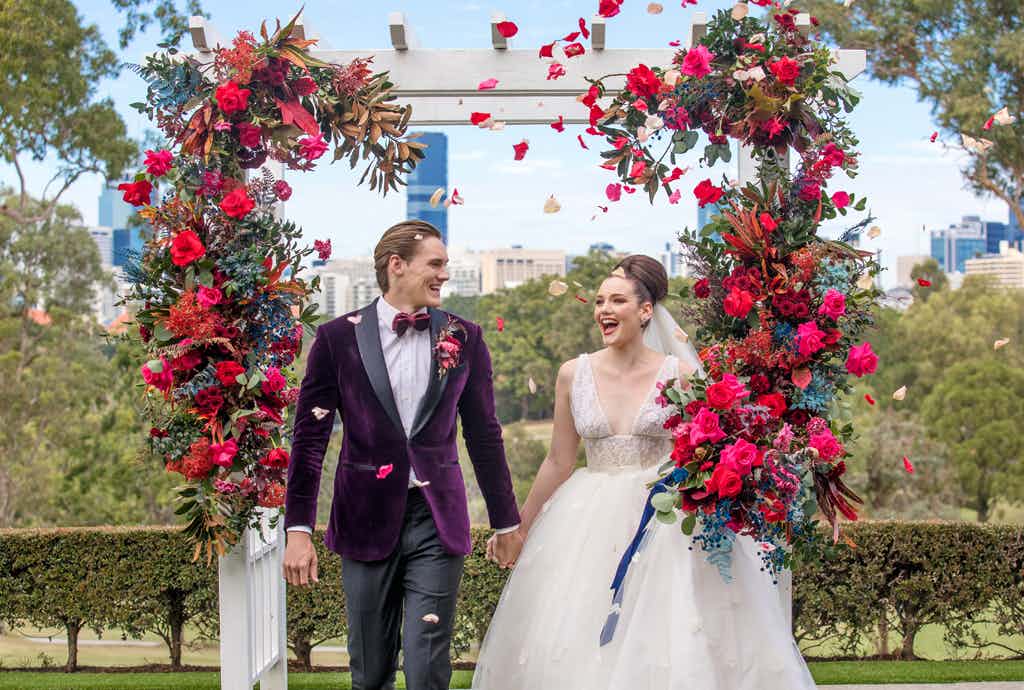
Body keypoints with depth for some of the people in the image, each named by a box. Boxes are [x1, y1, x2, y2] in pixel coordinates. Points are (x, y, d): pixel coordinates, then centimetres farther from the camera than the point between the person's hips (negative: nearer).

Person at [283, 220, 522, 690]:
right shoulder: (338, 338, -1)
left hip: (438, 521, 0)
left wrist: (506, 522, 13)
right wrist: (298, 529, -6)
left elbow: (484, 435, 10)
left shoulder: (463, 338, 4)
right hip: (367, 521, 0)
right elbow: (310, 438, -1)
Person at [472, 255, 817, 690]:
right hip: (591, 521, 2)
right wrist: (519, 527, 14)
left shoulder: (679, 374, -4)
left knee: (669, 646, -4)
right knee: (581, 646, 3)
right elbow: (558, 462, 10)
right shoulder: (574, 375, 2)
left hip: (664, 519, -2)